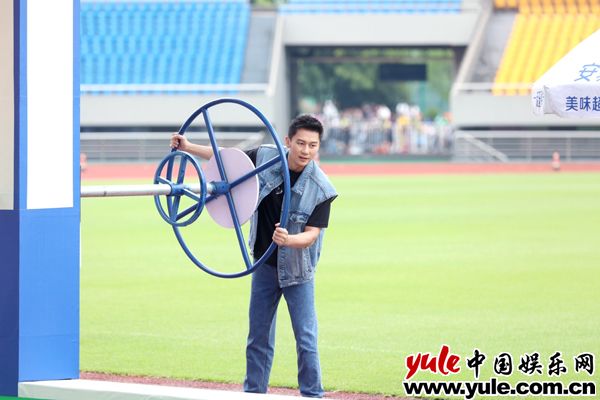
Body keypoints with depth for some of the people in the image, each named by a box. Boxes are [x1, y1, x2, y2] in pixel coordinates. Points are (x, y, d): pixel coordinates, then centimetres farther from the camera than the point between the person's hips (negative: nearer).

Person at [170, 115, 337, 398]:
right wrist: (189, 147, 3)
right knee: (259, 336, 12)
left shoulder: (320, 188, -20)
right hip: (264, 263, 4)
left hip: (297, 267, -4)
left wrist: (288, 240, -42)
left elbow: (311, 234, -22)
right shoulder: (266, 157, -10)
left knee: (306, 338, -7)